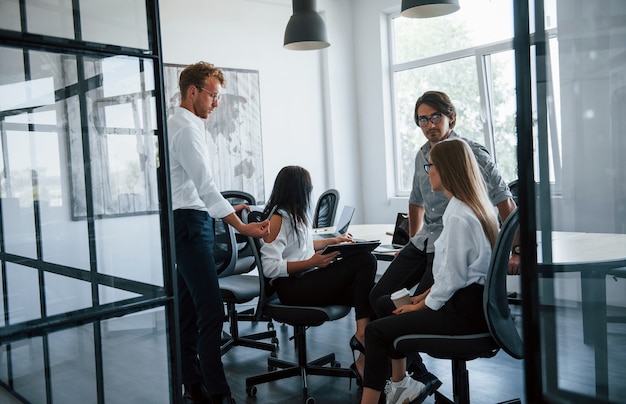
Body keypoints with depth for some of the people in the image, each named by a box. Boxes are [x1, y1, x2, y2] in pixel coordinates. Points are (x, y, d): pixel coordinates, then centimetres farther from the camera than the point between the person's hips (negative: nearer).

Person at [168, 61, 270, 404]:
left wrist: (226, 208, 19)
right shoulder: (187, 128, -13)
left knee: (187, 310, 12)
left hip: (185, 222, 11)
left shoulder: (176, 125, 18)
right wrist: (241, 227, -24)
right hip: (189, 222, -11)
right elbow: (205, 185, -21)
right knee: (211, 310, -11)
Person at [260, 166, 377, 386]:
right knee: (363, 261, -18)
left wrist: (333, 241, 26)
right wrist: (312, 263, -21)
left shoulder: (299, 214, 17)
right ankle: (362, 335, -13)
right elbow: (270, 267, -18)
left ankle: (364, 362, -17)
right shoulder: (276, 219, -10)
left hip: (308, 278, 8)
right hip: (291, 287, -8)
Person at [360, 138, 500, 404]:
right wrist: (427, 295, 12)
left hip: (463, 311, -10)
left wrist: (424, 305, -6)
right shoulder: (474, 207, 9)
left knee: (376, 331, -7)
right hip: (475, 301, 10)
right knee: (395, 310, 22)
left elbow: (452, 277, -20)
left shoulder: (458, 217, -21)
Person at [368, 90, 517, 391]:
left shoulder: (471, 153, -9)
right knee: (378, 297, -1)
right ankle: (415, 371, 10)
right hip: (423, 242, 8)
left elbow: (505, 202, -12)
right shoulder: (422, 156, 13)